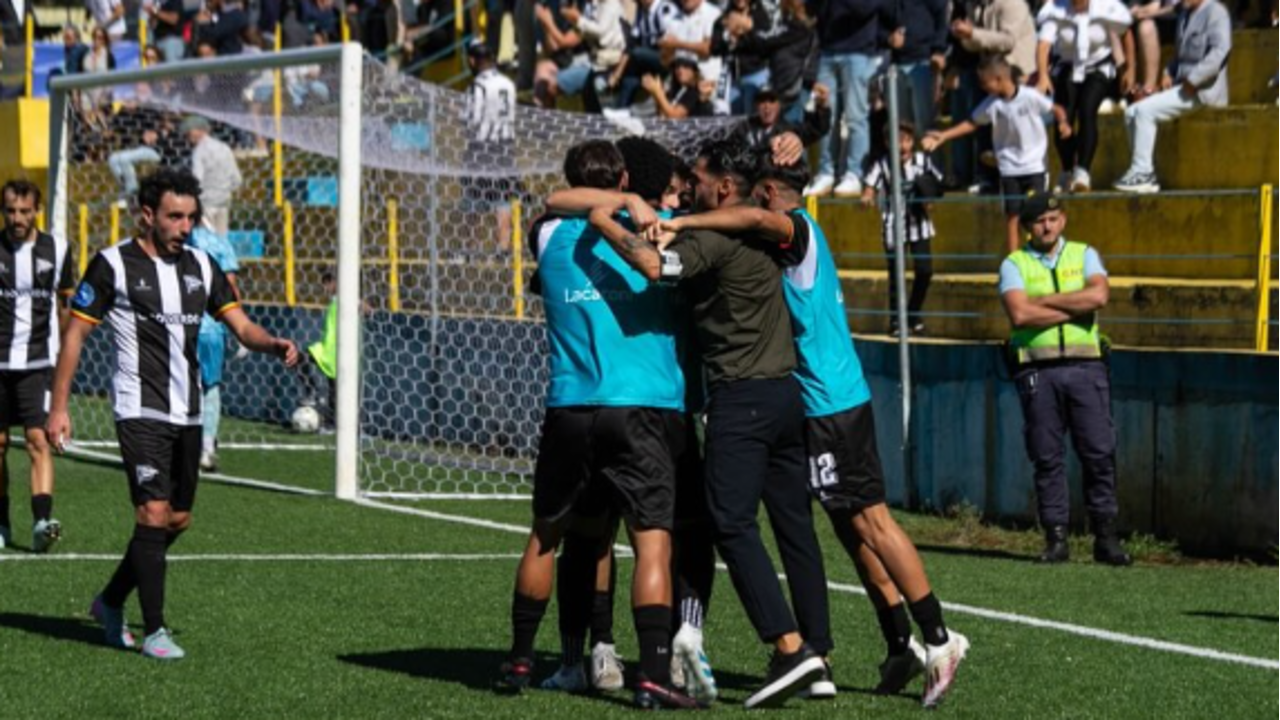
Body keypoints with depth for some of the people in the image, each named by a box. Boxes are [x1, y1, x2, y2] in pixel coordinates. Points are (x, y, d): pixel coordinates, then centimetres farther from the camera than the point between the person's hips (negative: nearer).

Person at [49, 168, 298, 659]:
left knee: (177, 520, 11)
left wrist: (274, 344, -15)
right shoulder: (113, 265, -6)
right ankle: (154, 632, -9)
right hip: (140, 411, -7)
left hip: (188, 412, 7)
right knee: (154, 513, -15)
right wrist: (58, 408, -7)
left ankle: (111, 602, 30)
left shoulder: (200, 266, 10)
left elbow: (241, 325, 8)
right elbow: (75, 333, -3)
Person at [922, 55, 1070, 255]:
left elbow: (1056, 109, -4)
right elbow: (972, 123, 8)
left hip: (1034, 165, -3)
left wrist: (1063, 122, -25)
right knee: (1012, 215, 3)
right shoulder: (991, 104, -3)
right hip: (1009, 168, 3)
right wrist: (943, 136, 3)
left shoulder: (1030, 96, -13)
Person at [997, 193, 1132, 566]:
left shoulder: (1084, 255, 13)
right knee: (1047, 457, -1)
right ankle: (1056, 538, 4)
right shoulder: (1014, 264, 7)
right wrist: (1075, 309, -8)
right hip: (1038, 370, -1)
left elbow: (1098, 296, -7)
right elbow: (1019, 314, -10)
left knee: (1099, 452, -4)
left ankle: (1105, 537, -1)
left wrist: (1044, 300, -7)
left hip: (1086, 366, 1)